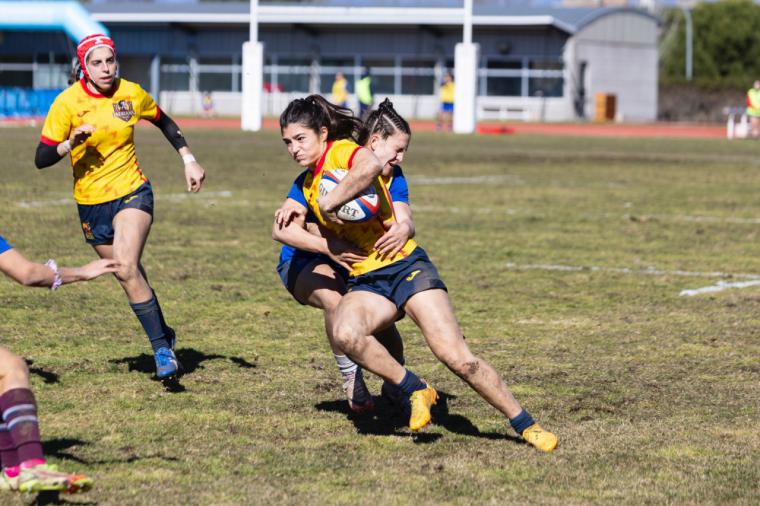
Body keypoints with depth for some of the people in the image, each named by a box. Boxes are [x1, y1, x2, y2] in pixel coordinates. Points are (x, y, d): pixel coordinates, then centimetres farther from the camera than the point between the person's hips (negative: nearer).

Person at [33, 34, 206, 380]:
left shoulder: (131, 94, -6)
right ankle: (163, 336, 32)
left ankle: (161, 348, -18)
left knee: (127, 269, -22)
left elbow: (165, 123, 15)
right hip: (91, 204, 1)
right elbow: (41, 159, -13)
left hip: (132, 193, -1)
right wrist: (70, 143, -30)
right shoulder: (67, 102, -12)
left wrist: (189, 160, 9)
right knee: (130, 277, 10)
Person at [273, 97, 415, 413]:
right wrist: (328, 246, -50)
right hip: (304, 262, -4)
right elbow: (282, 230, -33)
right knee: (335, 300, -37)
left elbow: (405, 220, -24)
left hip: (358, 262, 4)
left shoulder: (392, 177, -9)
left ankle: (396, 385, 10)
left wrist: (402, 230, -51)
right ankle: (351, 380, -16)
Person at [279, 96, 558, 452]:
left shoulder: (342, 151, -9)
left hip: (404, 265, -6)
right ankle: (416, 391, -13)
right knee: (344, 333, -30)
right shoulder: (307, 184, 16)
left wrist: (328, 203, -24)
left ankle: (527, 425, -1)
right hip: (364, 282, 6)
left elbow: (370, 166, -34)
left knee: (457, 358, -15)